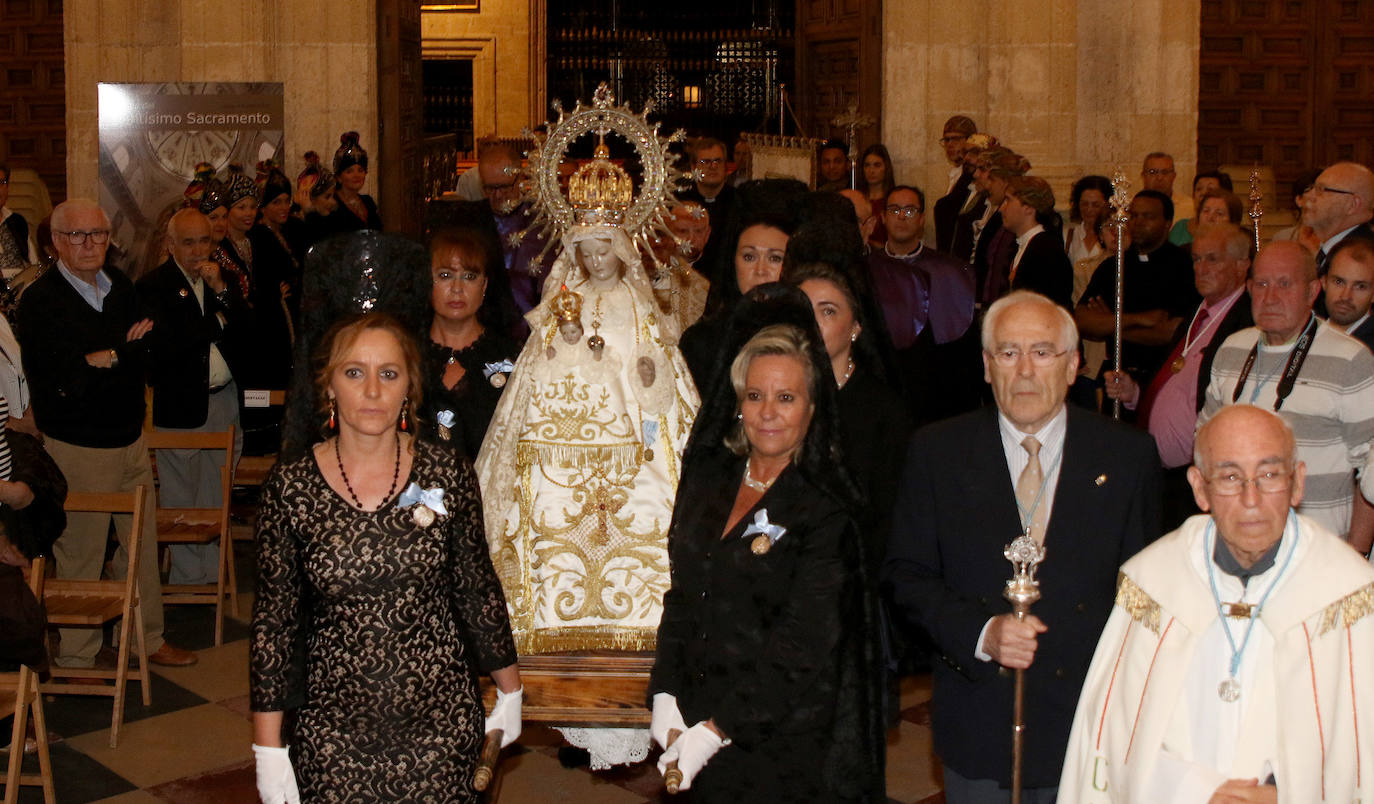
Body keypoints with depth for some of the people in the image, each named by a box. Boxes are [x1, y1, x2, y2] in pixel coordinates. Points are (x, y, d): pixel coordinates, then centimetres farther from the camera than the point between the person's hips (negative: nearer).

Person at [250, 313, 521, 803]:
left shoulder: (447, 476, -5)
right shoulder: (290, 488, -7)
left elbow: (478, 591, 5)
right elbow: (273, 620, -2)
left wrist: (510, 691, 13)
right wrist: (267, 747, -1)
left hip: (441, 723, 1)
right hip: (333, 730, 0)